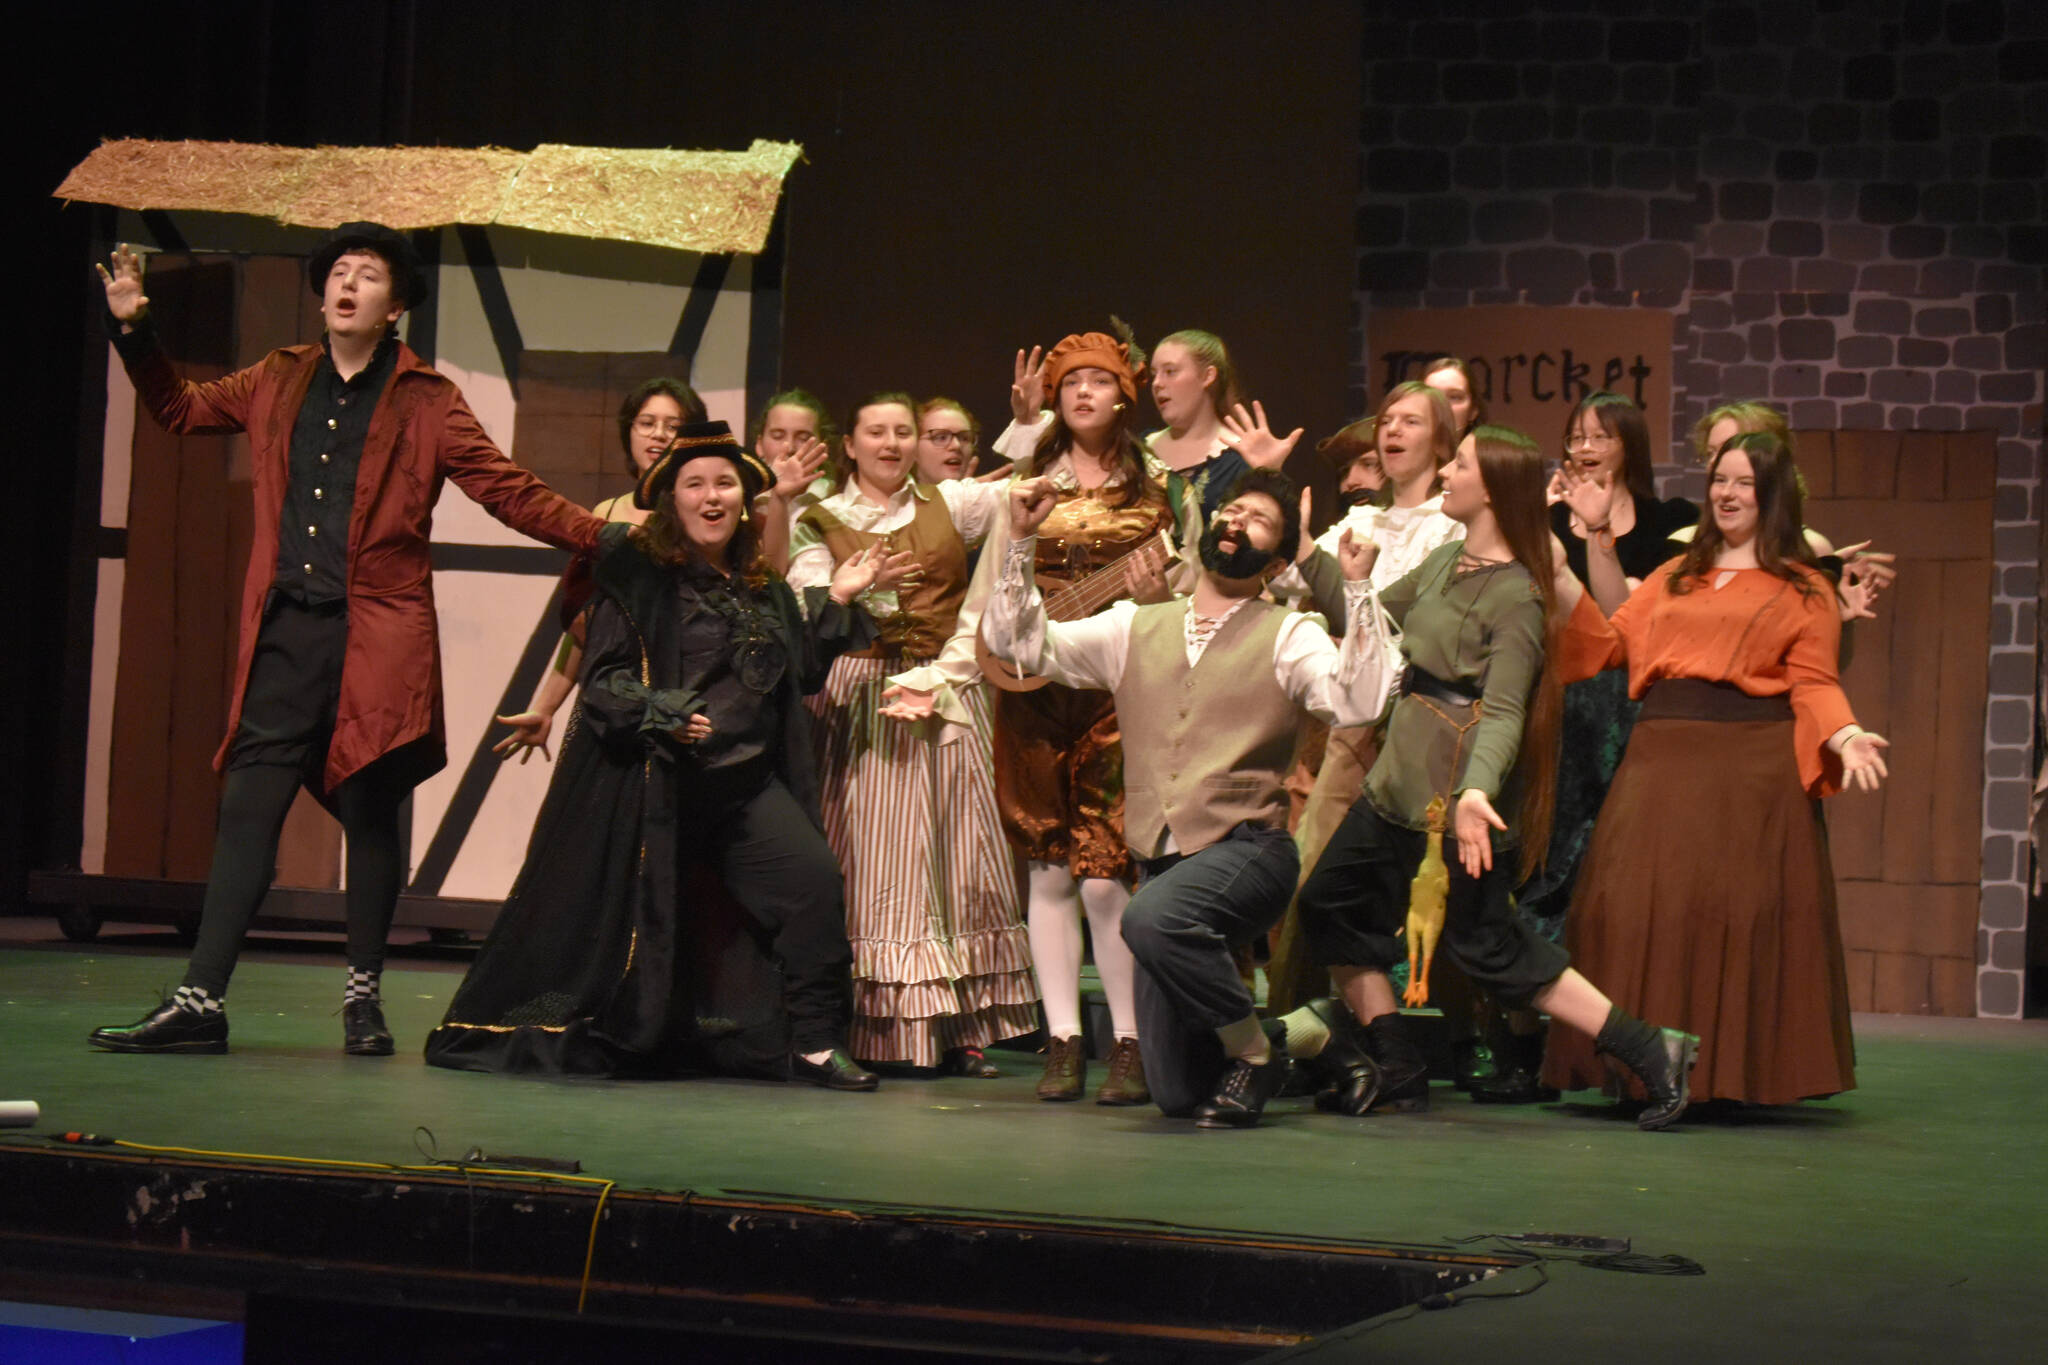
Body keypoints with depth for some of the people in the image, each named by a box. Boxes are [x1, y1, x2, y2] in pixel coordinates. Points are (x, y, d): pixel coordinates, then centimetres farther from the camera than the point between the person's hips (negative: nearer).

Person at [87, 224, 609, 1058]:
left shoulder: (425, 403, 4)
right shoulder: (278, 382, 16)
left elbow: (510, 491, 1)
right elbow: (181, 409, 30)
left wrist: (600, 534, -9)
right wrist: (132, 330, 20)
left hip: (376, 638, -3)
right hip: (283, 635, 3)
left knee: (371, 814, 2)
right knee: (246, 810, -2)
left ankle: (363, 996, 17)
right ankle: (200, 1001, -2)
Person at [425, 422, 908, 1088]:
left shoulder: (764, 590, 16)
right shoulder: (637, 574, -2)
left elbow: (800, 673, 18)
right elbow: (601, 678, -5)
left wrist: (837, 603, 13)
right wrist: (659, 713, -19)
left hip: (746, 779, 4)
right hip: (651, 777, -4)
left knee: (812, 878, -14)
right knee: (622, 907, 0)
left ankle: (814, 1043, -7)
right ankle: (569, 1038, 22)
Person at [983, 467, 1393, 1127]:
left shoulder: (1289, 636, 2)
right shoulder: (1135, 628, 14)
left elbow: (1355, 703, -16)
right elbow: (1019, 641, 10)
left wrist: (1356, 590, -19)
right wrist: (1021, 539, 2)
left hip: (1247, 849, -4)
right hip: (1164, 862, 4)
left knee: (1153, 918, -37)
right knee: (1176, 1092, -2)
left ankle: (1256, 1046, -13)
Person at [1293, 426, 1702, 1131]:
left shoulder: (1515, 595, -16)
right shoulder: (1446, 559, 9)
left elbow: (1503, 710, -24)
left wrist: (1476, 790, -39)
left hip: (1458, 788, -9)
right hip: (1400, 778, 9)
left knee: (1487, 944, -5)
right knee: (1330, 903, 9)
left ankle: (1650, 1052, 0)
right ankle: (1394, 1072, 18)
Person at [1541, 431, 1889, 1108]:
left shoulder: (1803, 590, 7)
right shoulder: (1675, 576, 21)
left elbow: (1813, 684, 0)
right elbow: (1611, 642, 14)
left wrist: (1846, 737, -18)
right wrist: (1562, 582, 5)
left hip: (1751, 763, -4)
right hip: (1662, 756, 4)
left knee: (1738, 909, -8)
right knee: (1643, 904, 0)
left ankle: (1738, 1070, -1)